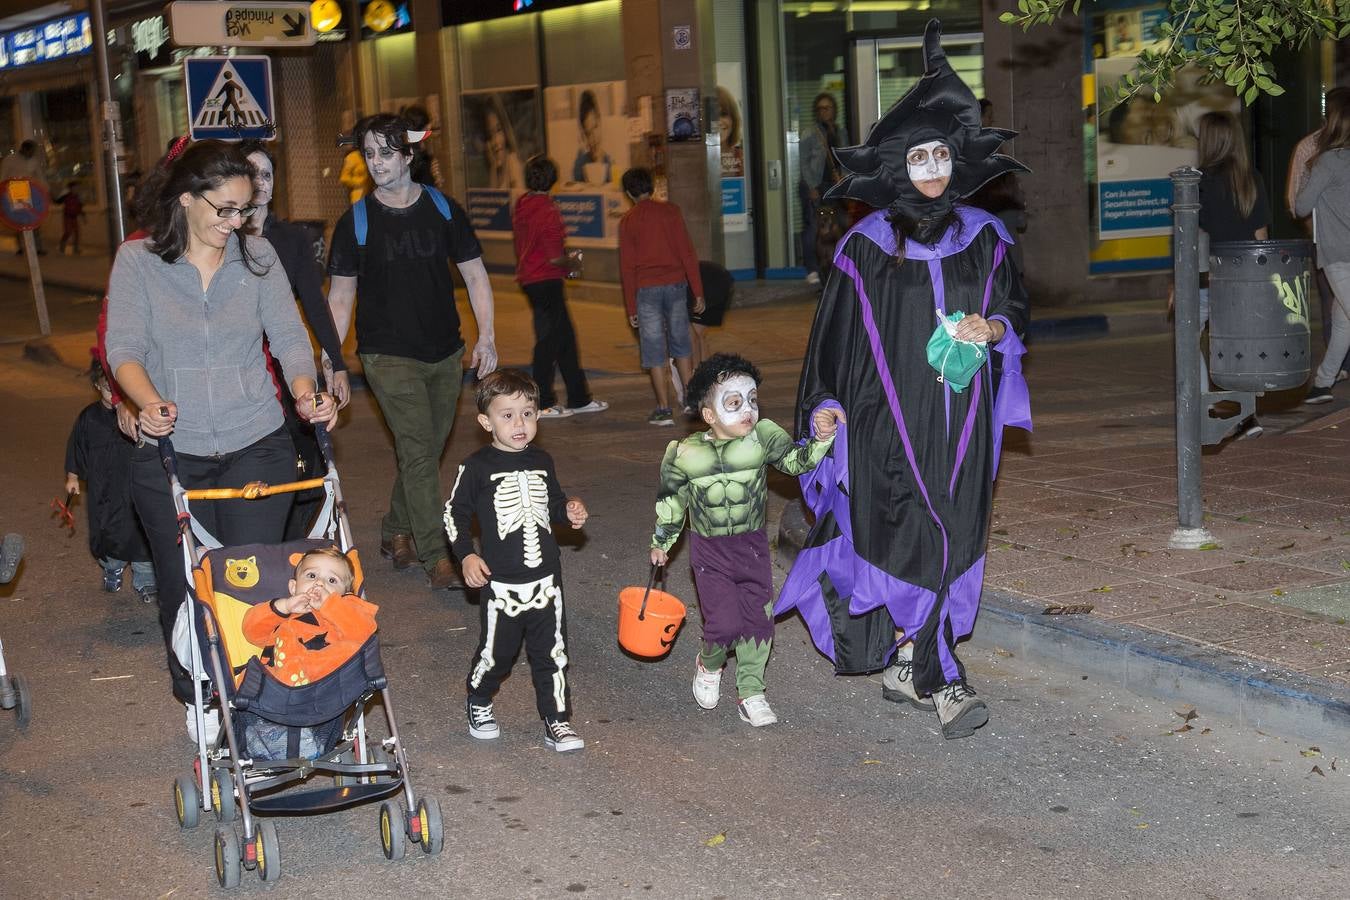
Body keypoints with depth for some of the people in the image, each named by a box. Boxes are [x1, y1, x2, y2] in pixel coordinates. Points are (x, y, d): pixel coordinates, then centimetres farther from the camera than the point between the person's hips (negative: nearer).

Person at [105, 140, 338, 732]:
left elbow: (288, 335, 0)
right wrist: (148, 401, -28)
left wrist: (305, 393, -19)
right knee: (184, 589, 9)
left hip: (257, 446, 0)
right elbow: (124, 346, -9)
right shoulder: (138, 260, -2)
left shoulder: (258, 255, 3)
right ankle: (196, 700, 29)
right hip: (171, 454, 0)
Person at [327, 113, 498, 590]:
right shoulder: (356, 221, -1)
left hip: (446, 353, 3)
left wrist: (486, 337, -2)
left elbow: (475, 275, 7)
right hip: (389, 355, -3)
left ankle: (396, 533, 31)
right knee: (417, 451, -11)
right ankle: (437, 559, -10)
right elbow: (340, 295, 3)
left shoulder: (443, 209, 4)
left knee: (426, 450, 11)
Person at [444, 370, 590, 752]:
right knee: (495, 652, 7)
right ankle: (478, 705, 34)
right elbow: (455, 513, 0)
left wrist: (570, 510, 0)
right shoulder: (478, 466, -8)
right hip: (501, 581, -3)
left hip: (546, 579, 4)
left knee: (552, 652, 6)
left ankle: (557, 720, 16)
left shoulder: (542, 462, 7)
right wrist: (466, 555, -10)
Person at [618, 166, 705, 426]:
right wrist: (698, 292, 2)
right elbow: (687, 253, -2)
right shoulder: (670, 211, 1)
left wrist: (631, 308, 4)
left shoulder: (628, 221, -1)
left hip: (646, 289, -2)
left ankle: (664, 409, 2)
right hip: (675, 285, 2)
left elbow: (627, 266, -1)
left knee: (654, 350, 2)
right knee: (680, 342, 17)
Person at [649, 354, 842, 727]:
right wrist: (661, 542, 13)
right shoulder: (685, 453, -12)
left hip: (753, 545, 2)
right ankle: (709, 666, 24)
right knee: (725, 622, -9)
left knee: (758, 619, 5)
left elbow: (796, 460, -21)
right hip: (710, 549, -2)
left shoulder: (762, 437, -11)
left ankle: (750, 692, 22)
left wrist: (821, 439, -40)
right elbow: (670, 500, 3)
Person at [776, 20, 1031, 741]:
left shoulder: (983, 236, 7)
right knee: (911, 538, -9)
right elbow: (837, 338, 0)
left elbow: (1015, 309, 13)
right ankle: (940, 682, -2)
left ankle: (904, 665, 21)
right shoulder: (867, 246, -2)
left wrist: (991, 327, -9)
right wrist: (826, 414, -6)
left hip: (961, 419, 4)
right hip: (890, 418, -4)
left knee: (952, 539, 6)